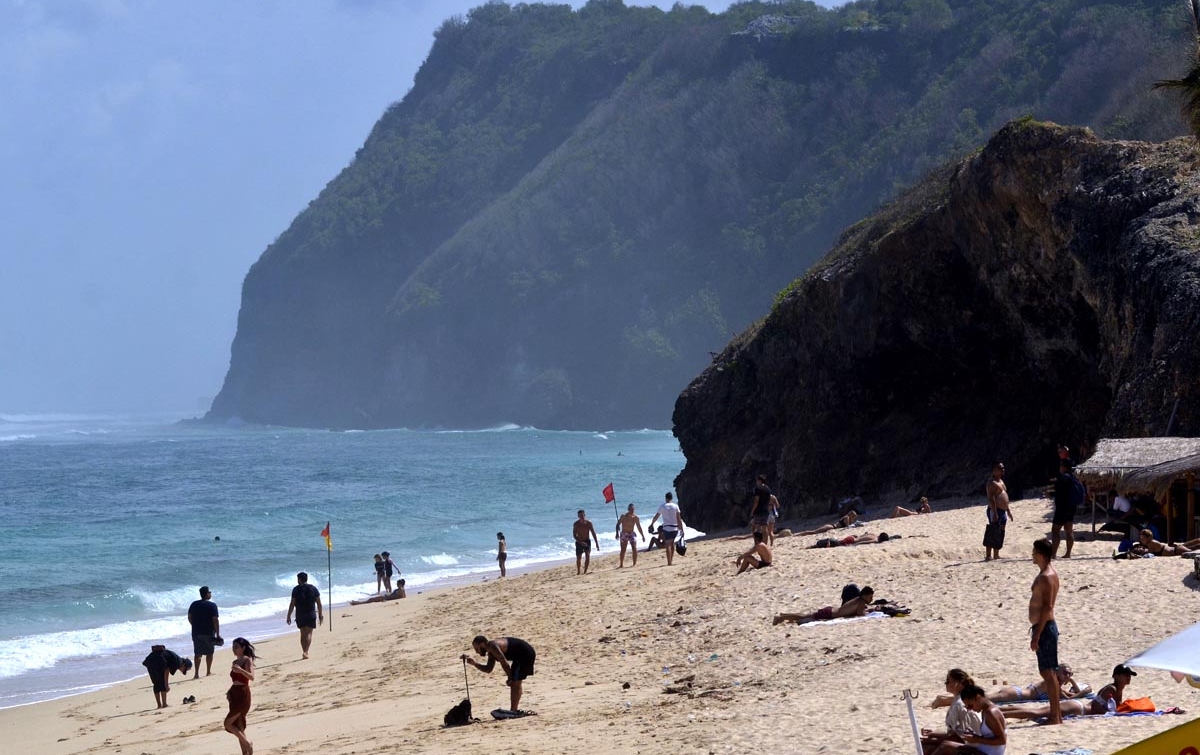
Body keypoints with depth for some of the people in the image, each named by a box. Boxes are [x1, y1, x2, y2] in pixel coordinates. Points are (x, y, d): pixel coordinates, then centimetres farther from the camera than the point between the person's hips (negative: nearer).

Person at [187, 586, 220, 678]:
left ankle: (197, 673, -3)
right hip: (209, 633, -4)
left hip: (196, 632, 4)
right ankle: (208, 672, 20)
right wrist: (218, 634, -8)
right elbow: (215, 620, -13)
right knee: (209, 653, 12)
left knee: (197, 653, 6)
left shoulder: (194, 604, 4)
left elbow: (189, 618, 9)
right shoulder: (212, 605, -10)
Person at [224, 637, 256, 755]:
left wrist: (241, 670, -39)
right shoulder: (235, 662, 14)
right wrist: (229, 692, 5)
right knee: (238, 726, 9)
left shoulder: (247, 660, -9)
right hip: (235, 695, 8)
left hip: (243, 695, -8)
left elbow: (251, 677, -23)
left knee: (228, 723, -11)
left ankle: (247, 743, -2)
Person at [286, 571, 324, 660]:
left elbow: (292, 604, -5)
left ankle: (304, 652, 16)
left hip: (300, 615, 0)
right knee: (308, 633, -1)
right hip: (311, 615, 0)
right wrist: (321, 615, 12)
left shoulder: (296, 589, -2)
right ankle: (306, 652, -17)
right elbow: (319, 603, 4)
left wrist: (289, 616, 1)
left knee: (303, 634, 13)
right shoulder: (313, 588, 3)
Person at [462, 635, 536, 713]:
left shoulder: (492, 647, -18)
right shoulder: (491, 651, 13)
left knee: (514, 683, -7)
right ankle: (515, 710, 25)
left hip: (526, 654, -10)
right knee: (515, 683, 18)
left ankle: (513, 711, -5)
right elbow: (488, 669, 18)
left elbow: (504, 663, -19)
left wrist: (510, 678, -8)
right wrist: (474, 663, 9)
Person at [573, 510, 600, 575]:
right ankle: (578, 571, 24)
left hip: (587, 541, 1)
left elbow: (593, 534, -1)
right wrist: (580, 542, -24)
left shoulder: (588, 523, -7)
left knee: (588, 555, -17)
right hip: (579, 542, 0)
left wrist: (597, 543, -4)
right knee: (578, 557, 4)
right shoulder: (576, 524, -11)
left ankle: (585, 571, -9)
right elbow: (574, 535, -12)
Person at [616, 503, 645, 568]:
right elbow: (618, 524, -9)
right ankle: (622, 564, 5)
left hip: (632, 534, 1)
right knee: (623, 550, -2)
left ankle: (635, 563, -5)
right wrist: (617, 533, -21)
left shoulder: (635, 517, -1)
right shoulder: (623, 516, -9)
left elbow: (639, 527, 8)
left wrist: (642, 536, 9)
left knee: (634, 548, -12)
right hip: (624, 534, -1)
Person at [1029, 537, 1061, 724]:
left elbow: (1047, 607, -22)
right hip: (1044, 627, 11)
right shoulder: (1047, 574, 15)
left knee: (1048, 672, -8)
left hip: (1045, 628, -11)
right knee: (1047, 672, 14)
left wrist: (1037, 635, -23)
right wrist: (1036, 628, 24)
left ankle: (1055, 717, -6)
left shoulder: (1046, 577, -17)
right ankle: (1056, 715, 18)